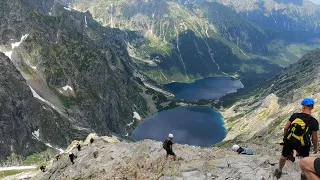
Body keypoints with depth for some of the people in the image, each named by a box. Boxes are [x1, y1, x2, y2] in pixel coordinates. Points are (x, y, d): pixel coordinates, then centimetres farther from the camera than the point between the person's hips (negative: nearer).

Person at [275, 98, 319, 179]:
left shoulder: (295, 115, -13)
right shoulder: (314, 122, -16)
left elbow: (286, 128, -6)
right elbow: (314, 138, -8)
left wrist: (285, 136, 13)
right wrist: (315, 147, 10)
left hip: (289, 141, 2)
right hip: (302, 145, -1)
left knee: (283, 157, 23)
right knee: (305, 158, 29)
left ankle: (279, 171, 40)